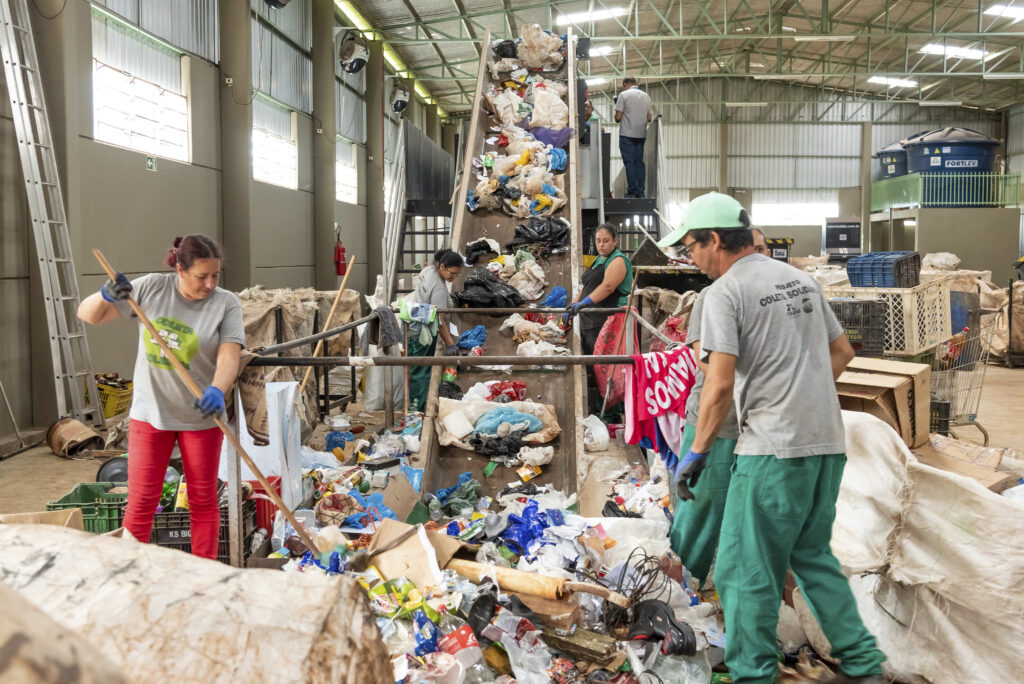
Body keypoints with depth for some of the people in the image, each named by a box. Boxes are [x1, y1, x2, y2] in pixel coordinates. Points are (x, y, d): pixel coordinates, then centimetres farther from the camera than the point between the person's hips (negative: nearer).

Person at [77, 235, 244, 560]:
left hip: (201, 416, -1)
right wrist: (107, 295, -21)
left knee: (204, 501, 10)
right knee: (141, 500, 5)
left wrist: (217, 391, -41)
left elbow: (229, 357, -21)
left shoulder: (226, 304, -9)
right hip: (150, 411, 1)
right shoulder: (152, 288, -5)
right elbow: (88, 314, 1)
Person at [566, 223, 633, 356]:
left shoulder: (619, 260, -7)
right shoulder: (598, 260, 22)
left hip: (607, 319, -9)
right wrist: (573, 305, 16)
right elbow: (587, 287, 26)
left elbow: (607, 287, -22)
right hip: (588, 320, 9)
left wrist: (585, 302, -30)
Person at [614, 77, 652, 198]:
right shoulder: (646, 96, 11)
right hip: (641, 134, 5)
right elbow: (649, 118, 11)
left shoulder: (624, 95, -4)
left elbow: (618, 117, -9)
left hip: (627, 134, -5)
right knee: (639, 162, 8)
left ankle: (632, 192, -5)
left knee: (629, 162, -3)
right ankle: (640, 192, 6)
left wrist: (617, 117, 12)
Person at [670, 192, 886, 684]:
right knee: (813, 555, 21)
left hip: (773, 447, -8)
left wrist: (697, 452, -8)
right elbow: (842, 352, 19)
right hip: (829, 443, 8)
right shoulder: (800, 279, 13)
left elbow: (720, 384, -17)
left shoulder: (725, 291, -10)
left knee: (747, 568, 2)